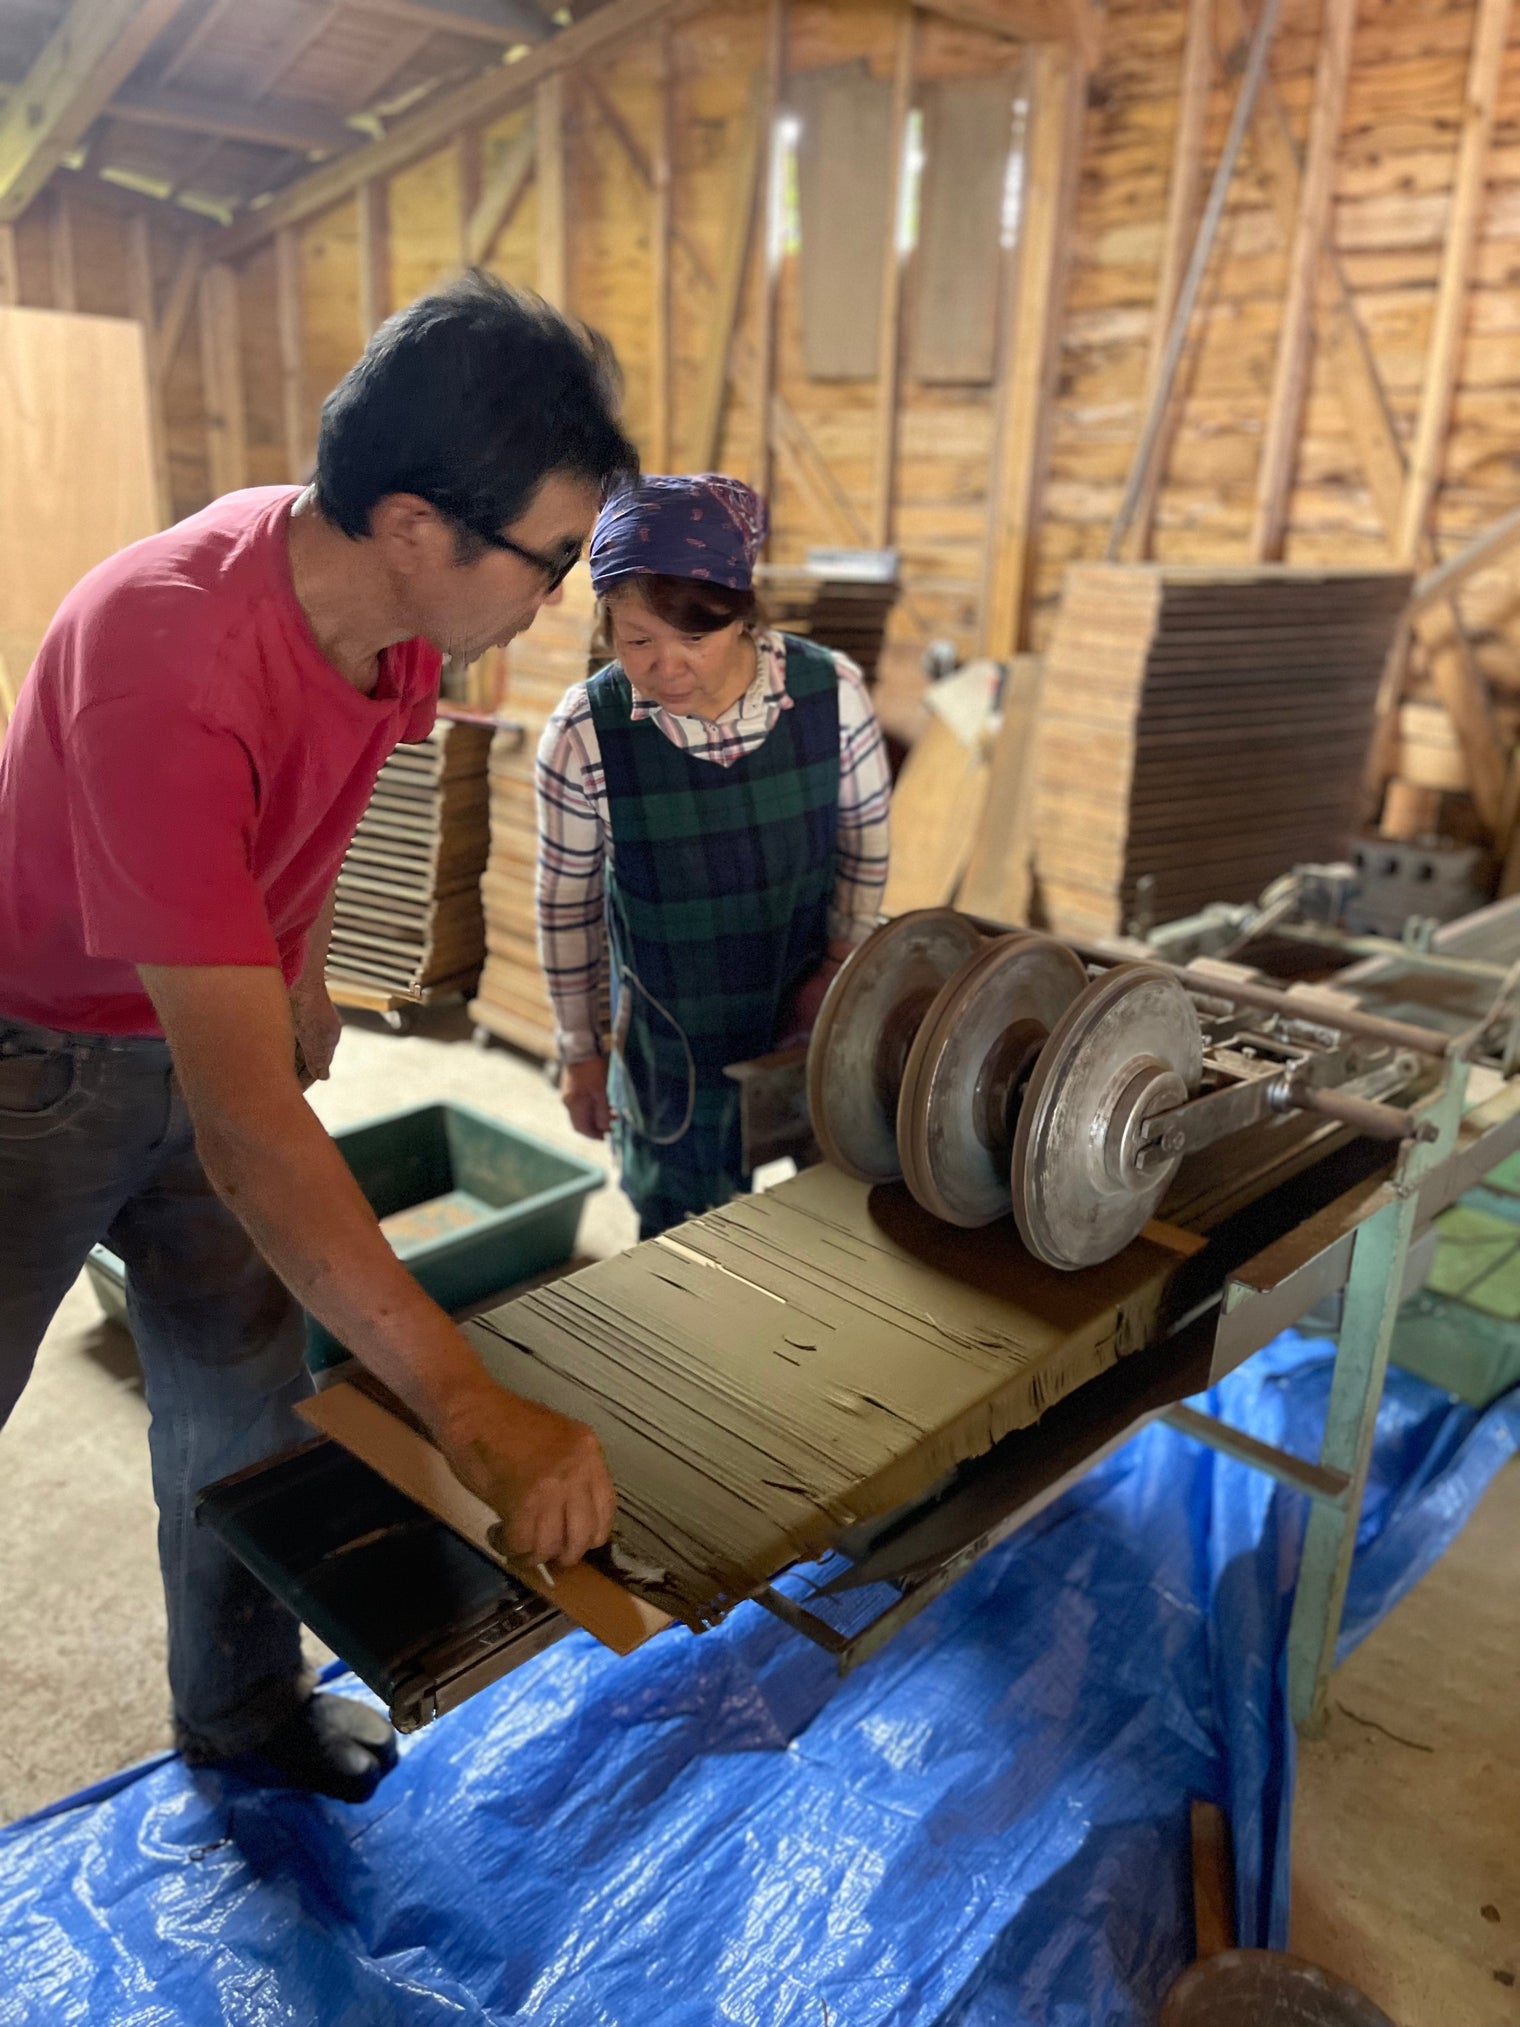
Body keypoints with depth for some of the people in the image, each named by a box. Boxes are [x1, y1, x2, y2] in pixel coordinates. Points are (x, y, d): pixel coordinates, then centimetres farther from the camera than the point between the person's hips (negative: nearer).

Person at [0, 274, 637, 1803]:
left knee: (241, 1398, 12)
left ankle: (242, 1710, 33)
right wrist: (471, 1410, -41)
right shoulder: (166, 670, -38)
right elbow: (243, 1120, -41)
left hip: (214, 1028, 6)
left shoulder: (384, 607, -12)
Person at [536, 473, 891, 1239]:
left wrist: (840, 961, -1)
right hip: (673, 1042, -1)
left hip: (811, 1012, 2)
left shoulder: (831, 693, -19)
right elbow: (566, 904, -8)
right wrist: (579, 1052, 0)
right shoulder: (584, 733, -22)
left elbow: (865, 835, -1)